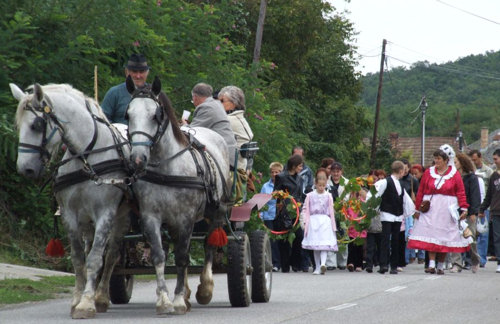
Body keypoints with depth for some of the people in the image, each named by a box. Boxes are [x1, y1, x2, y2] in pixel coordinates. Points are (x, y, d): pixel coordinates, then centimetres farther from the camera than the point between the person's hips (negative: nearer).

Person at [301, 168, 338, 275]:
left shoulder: (328, 196, 7)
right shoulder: (310, 196, 6)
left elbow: (331, 211, 9)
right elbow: (305, 209, 7)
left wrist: (333, 225, 7)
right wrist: (305, 221, -1)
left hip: (325, 221, -1)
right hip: (313, 221, 1)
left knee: (324, 245, -10)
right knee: (315, 246, 1)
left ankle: (323, 264, -19)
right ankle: (317, 267, 0)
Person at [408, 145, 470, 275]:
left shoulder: (454, 175, 2)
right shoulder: (428, 173, 6)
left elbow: (461, 193, 1)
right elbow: (420, 192, 8)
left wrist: (464, 208, -8)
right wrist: (418, 209, 6)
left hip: (446, 210, -1)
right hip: (430, 209, 1)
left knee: (444, 237, 3)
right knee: (431, 235, -12)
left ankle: (441, 265, 13)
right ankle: (431, 264, -16)